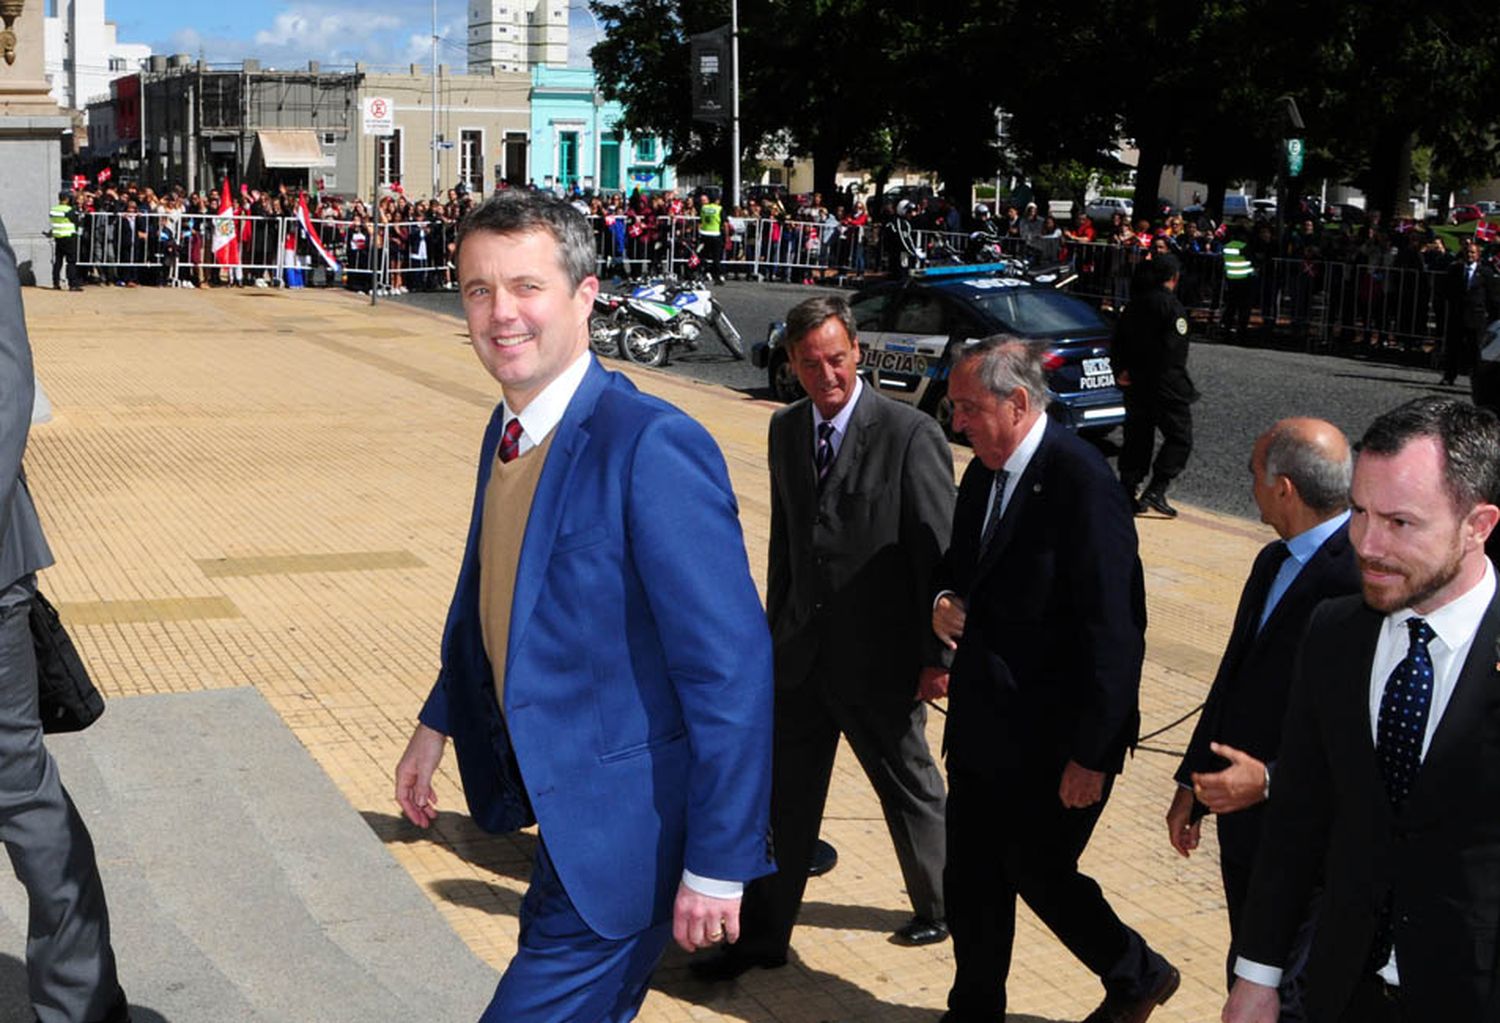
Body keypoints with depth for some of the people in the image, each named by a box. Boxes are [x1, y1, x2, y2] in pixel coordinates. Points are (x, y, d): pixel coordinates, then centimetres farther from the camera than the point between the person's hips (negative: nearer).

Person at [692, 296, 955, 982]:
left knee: (909, 791, 15)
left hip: (880, 660, -5)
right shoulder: (786, 430, 4)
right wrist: (777, 626, 15)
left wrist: (937, 656, -12)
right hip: (802, 654, 5)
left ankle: (940, 909, 38)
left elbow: (940, 553, -13)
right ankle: (763, 934, 22)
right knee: (784, 796, 10)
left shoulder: (910, 435, -15)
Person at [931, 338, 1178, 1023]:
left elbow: (1115, 632, -22)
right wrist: (945, 600, -3)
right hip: (983, 728, 8)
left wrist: (1090, 754, -20)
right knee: (970, 879, 13)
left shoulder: (1083, 484, -21)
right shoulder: (984, 473, 5)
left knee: (1037, 871, 6)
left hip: (1053, 738, -8)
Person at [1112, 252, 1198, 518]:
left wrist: (1121, 371, 8)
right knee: (1180, 438, 0)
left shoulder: (1134, 306, 11)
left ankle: (1127, 493, 13)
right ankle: (1155, 491, -9)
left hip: (1135, 385, 8)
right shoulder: (1170, 305, -14)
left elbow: (1117, 344, 12)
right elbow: (1174, 350, -19)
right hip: (1164, 384, -8)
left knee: (1137, 437, 14)